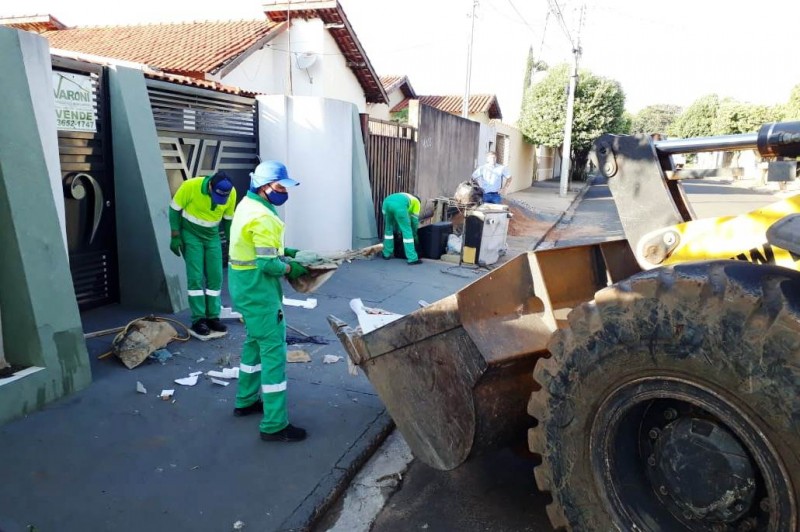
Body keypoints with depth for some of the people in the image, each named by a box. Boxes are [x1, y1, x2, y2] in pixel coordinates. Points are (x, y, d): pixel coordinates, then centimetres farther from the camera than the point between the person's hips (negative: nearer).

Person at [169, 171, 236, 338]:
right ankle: (198, 320, -1)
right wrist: (175, 237, -13)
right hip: (191, 235, -4)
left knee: (215, 277, 1)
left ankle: (213, 317, 12)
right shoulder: (190, 186, -24)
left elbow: (228, 218, 2)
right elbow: (175, 209, -12)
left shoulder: (231, 193, -14)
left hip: (212, 236, 4)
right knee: (196, 277, -8)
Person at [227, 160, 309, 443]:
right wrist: (290, 268, -9)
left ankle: (246, 400, 36)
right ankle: (274, 424, -1)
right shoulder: (262, 217, -23)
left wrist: (283, 251, 9)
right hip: (257, 289, -11)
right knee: (274, 349, -6)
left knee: (256, 341, 22)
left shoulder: (248, 204, 10)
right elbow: (268, 264, -26)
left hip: (245, 284, 11)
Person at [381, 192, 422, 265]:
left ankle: (387, 254, 34)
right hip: (399, 205, -6)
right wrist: (414, 234, 43)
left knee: (388, 229, 26)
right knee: (407, 231, 2)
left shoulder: (403, 196, 47)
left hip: (386, 202, 6)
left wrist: (398, 230, 54)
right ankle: (412, 259, 1)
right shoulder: (416, 201, 32)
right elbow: (415, 219, 30)